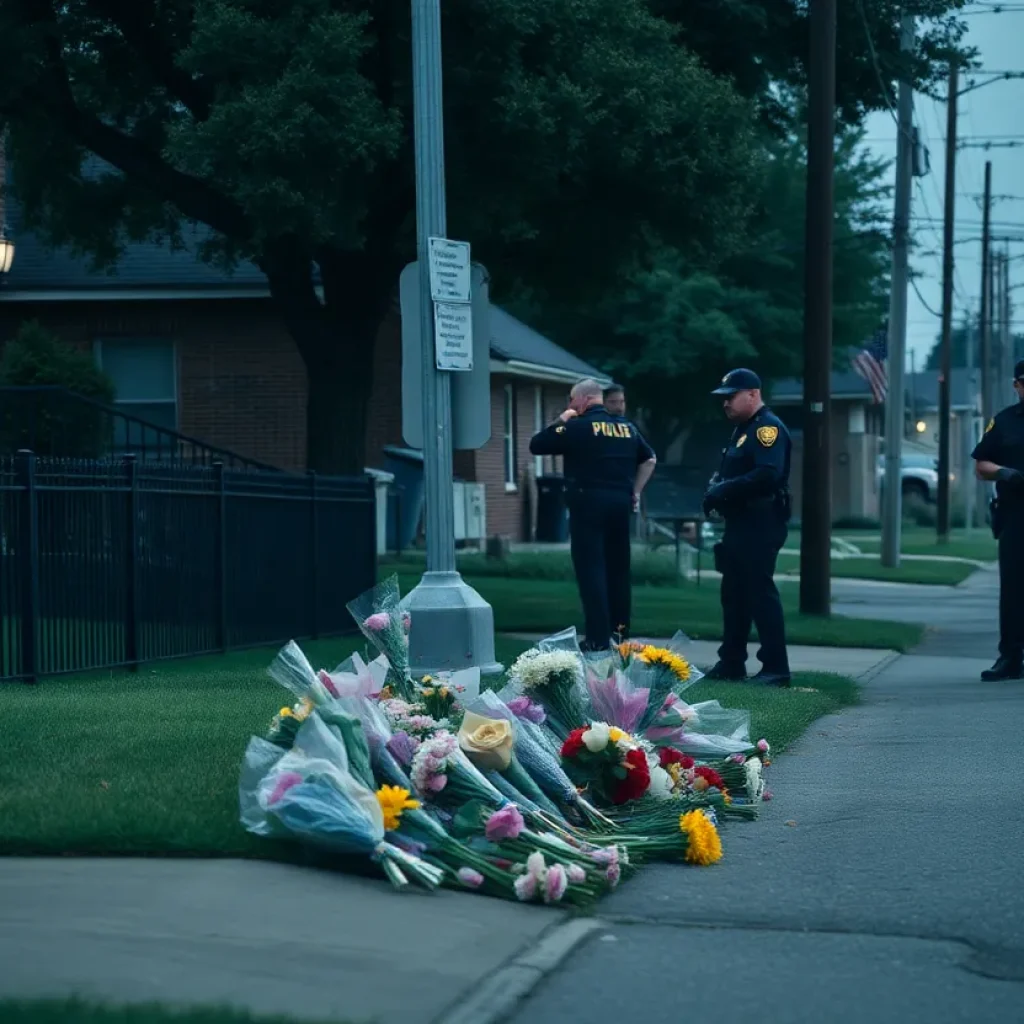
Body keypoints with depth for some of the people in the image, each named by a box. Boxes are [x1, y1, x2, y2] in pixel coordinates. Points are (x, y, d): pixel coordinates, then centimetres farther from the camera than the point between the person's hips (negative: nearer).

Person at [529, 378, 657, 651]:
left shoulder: (577, 427, -6)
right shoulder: (627, 428, 13)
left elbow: (536, 445, -3)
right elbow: (649, 460, 21)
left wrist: (561, 422, 7)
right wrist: (635, 491, 20)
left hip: (588, 503, -6)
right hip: (620, 503, 6)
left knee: (591, 570, -4)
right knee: (618, 569, 13)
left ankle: (599, 639, -9)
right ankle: (621, 634, 17)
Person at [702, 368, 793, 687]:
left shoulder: (768, 428, -13)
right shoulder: (742, 430, 19)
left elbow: (767, 475, -26)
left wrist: (723, 491, -21)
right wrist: (715, 488, 1)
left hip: (761, 527, -10)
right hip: (739, 525, 10)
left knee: (761, 593, -11)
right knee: (734, 594, 13)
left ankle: (776, 669, -9)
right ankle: (731, 662, 20)